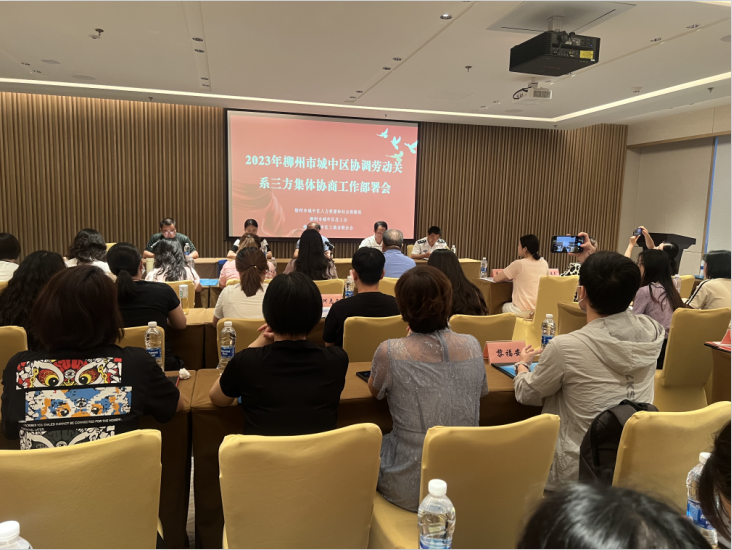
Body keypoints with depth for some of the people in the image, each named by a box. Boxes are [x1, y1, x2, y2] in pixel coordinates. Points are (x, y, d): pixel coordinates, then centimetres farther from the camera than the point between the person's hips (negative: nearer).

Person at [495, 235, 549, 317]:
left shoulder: (518, 264, -13)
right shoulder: (544, 263, 2)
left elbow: (496, 279, -5)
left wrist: (511, 277, 13)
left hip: (522, 311, -5)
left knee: (504, 306, 24)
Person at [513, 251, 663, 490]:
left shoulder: (566, 347, -27)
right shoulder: (652, 332, -12)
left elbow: (527, 394, -6)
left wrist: (522, 365, 16)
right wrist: (596, 265, 25)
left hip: (578, 474, -5)